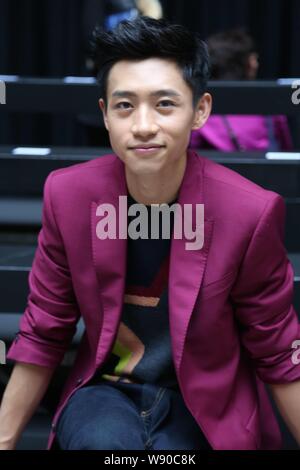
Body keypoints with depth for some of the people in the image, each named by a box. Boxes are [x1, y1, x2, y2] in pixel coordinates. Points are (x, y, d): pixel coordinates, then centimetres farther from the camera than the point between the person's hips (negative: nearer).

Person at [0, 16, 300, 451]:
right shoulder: (68, 195, -12)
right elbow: (43, 336, 1)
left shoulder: (250, 211, -19)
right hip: (107, 388, 1)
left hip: (208, 401, -1)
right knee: (104, 443, -31)